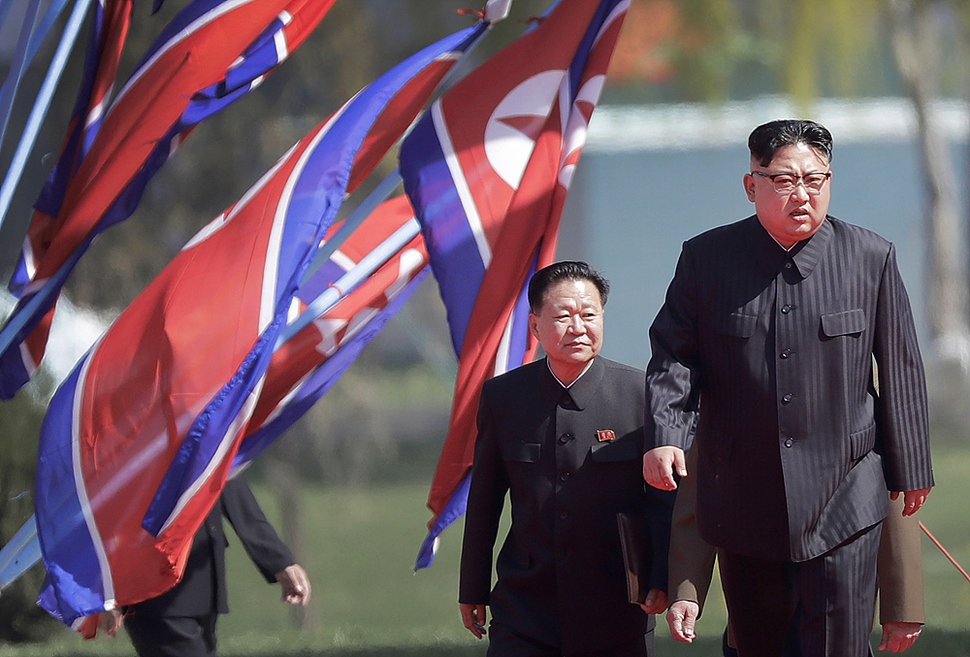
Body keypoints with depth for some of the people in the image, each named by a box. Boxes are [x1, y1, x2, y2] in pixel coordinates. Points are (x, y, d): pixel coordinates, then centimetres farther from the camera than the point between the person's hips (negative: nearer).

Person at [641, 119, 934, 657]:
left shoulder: (871, 259, 0)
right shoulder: (706, 258, 1)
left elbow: (900, 371, 6)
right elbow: (674, 355, 1)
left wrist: (910, 469, 9)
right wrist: (663, 437, -16)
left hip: (842, 499, -1)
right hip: (743, 505, 2)